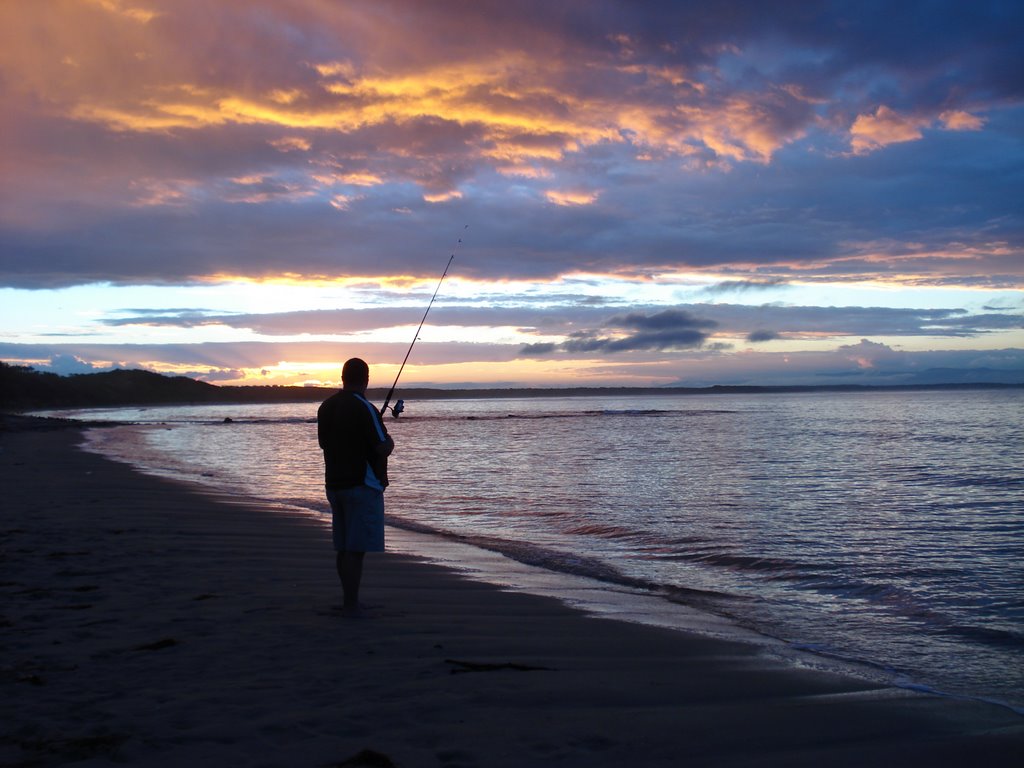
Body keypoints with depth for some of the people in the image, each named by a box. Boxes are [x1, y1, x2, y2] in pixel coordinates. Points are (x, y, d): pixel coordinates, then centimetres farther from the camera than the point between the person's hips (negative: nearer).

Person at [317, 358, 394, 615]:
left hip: (334, 484, 8)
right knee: (356, 549, -5)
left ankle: (350, 601, 22)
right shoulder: (364, 408, -15)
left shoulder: (326, 406, 8)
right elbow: (382, 449, -16)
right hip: (362, 485, -8)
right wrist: (389, 441, 5)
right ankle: (351, 606, -3)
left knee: (343, 548, 13)